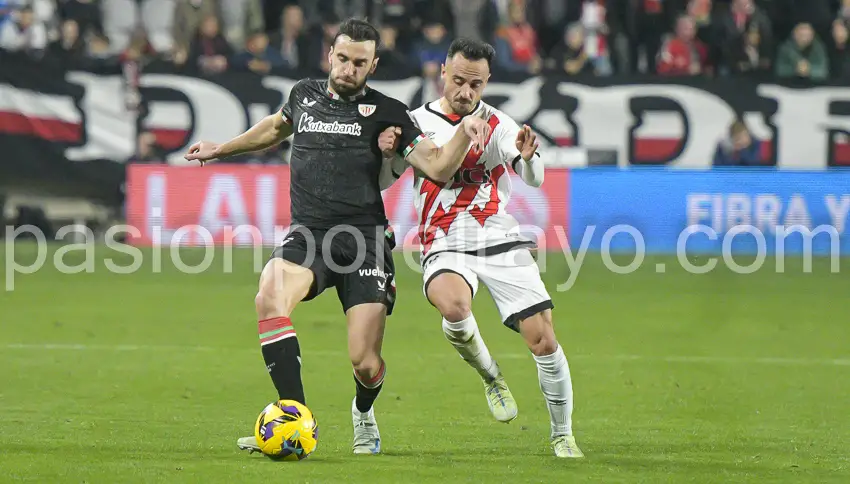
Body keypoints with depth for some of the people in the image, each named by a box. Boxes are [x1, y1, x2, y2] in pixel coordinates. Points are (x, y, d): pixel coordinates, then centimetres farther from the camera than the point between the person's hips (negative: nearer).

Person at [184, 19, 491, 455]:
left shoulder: (384, 112, 4)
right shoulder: (305, 95, 14)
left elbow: (437, 167, -1)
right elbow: (278, 126, 38)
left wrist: (465, 133, -18)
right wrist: (220, 149, 45)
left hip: (365, 239, -2)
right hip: (307, 237, 2)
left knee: (365, 363, -10)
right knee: (269, 299, -32)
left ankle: (363, 413, 29)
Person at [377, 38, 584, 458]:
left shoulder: (498, 125, 3)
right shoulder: (417, 123, 6)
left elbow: (534, 180, -10)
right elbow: (381, 183, 12)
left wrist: (528, 158, -34)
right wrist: (386, 152, -10)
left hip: (501, 241, 1)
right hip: (446, 246, -1)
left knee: (543, 341, -8)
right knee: (454, 308, -34)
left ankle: (562, 436, 11)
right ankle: (490, 378, -4)